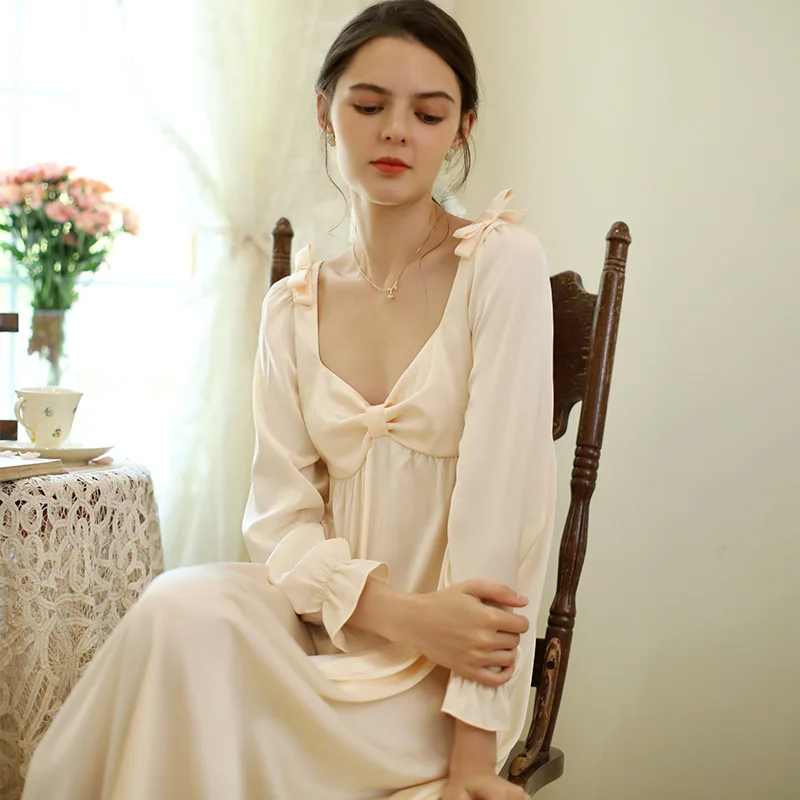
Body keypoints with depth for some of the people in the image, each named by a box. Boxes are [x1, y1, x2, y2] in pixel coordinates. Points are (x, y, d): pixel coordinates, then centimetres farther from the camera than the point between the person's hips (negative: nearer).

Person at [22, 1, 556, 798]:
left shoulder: (500, 262, -7)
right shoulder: (292, 307, 7)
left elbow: (501, 491, -14)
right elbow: (280, 510, 3)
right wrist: (398, 610, -17)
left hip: (444, 672, -3)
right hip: (329, 625, 3)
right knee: (184, 607, -28)